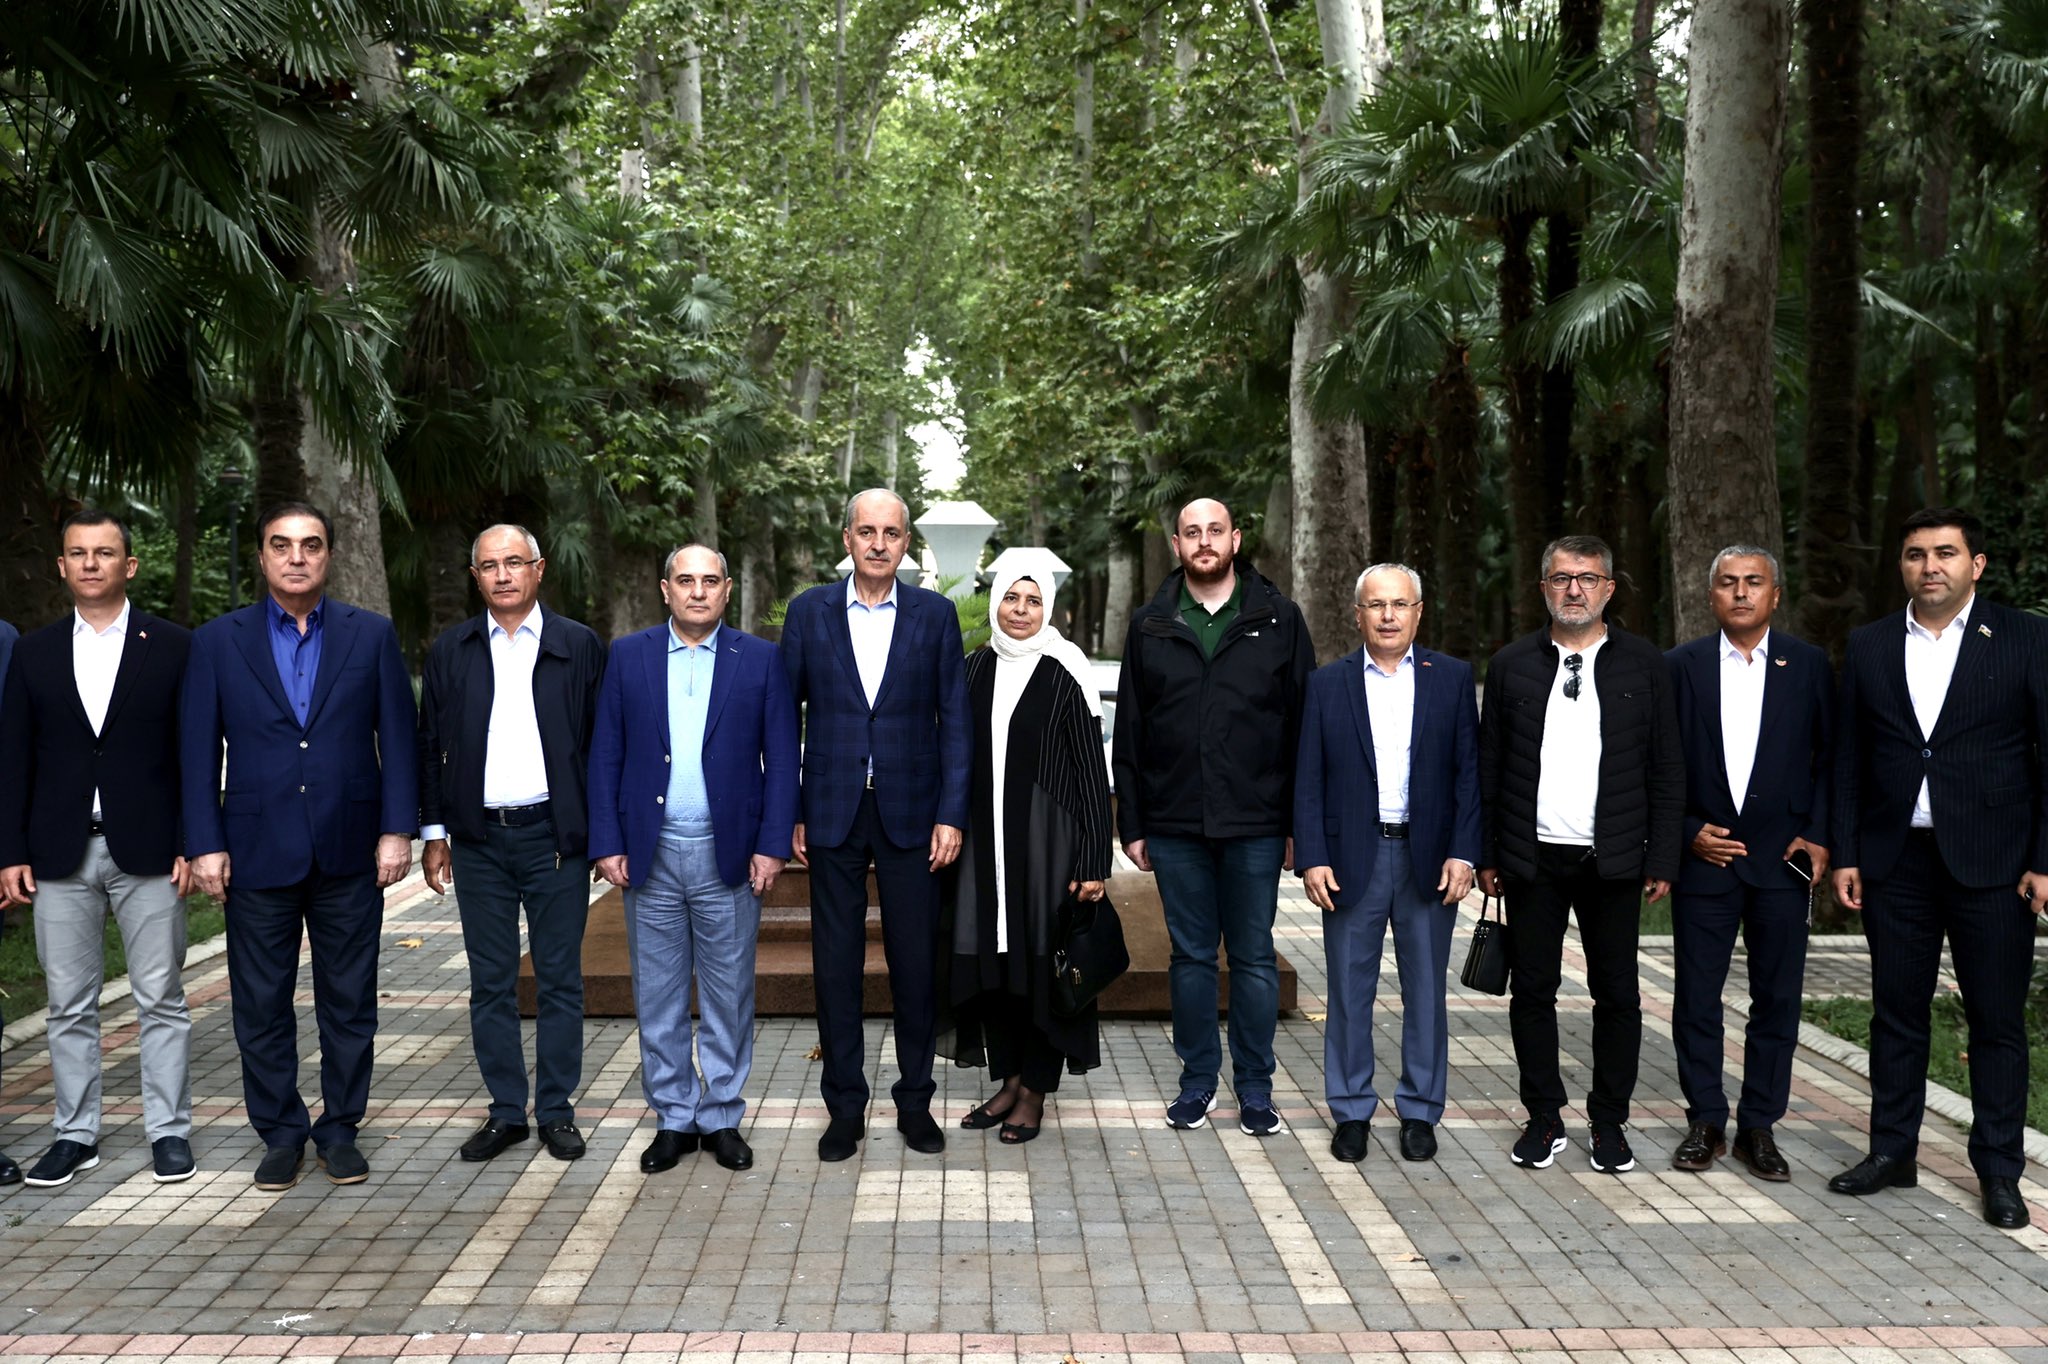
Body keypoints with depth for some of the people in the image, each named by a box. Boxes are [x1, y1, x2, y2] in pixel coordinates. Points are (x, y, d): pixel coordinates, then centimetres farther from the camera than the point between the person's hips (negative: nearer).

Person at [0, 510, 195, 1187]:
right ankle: (76, 1133, 19)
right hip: (60, 854, 2)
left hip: (148, 851, -2)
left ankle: (169, 1130, 13)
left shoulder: (173, 647, 2)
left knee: (161, 1000, 4)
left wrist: (191, 844, -6)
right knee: (69, 1005, 8)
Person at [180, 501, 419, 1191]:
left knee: (349, 1003, 8)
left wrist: (397, 829, -4)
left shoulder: (372, 635, 4)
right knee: (262, 1006, 7)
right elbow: (198, 751, 3)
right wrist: (205, 843, -4)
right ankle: (280, 1134, 21)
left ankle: (340, 1129, 21)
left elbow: (397, 738, 3)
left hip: (350, 850, 0)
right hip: (257, 851, 0)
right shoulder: (218, 640, 4)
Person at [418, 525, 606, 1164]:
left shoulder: (579, 645, 2)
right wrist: (434, 832, 6)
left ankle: (557, 1111, 15)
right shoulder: (450, 651, 8)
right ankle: (506, 1111, 18)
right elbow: (430, 745, 11)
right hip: (479, 840, 2)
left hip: (556, 836, -2)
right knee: (490, 983, 7)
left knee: (560, 980, 4)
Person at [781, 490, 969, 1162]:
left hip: (909, 811, 0)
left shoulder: (935, 614, 2)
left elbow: (954, 721, 2)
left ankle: (915, 1100, 20)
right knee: (836, 961, 6)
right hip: (833, 812, 0)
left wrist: (950, 815, -4)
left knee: (915, 960, 6)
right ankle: (844, 1106, 18)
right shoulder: (808, 612, 4)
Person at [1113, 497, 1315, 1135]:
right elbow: (1128, 734, 9)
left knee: (1254, 957, 5)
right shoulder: (1150, 626, 8)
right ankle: (1198, 1078, 22)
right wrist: (1131, 824, 4)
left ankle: (1254, 1084, 17)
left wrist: (1300, 823, -3)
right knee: (1191, 955, 10)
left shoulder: (1278, 619, 3)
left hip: (1255, 825, -1)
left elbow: (1304, 724, 2)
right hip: (1175, 825, 2)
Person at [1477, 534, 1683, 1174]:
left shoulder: (1644, 664, 4)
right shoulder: (1511, 664, 6)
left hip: (1613, 859, -1)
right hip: (1532, 858, 1)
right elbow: (1488, 767, 7)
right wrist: (1487, 855, 4)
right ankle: (1544, 1119, 18)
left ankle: (1609, 1122, 19)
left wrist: (1662, 859, -2)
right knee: (1532, 990, 6)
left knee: (1617, 994, 5)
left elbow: (1667, 771, 3)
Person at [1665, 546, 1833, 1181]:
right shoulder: (1680, 666, 4)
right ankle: (1705, 1122, 16)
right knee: (1696, 998, 4)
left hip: (1782, 859, 0)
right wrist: (1689, 832, -5)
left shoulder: (1810, 666, 5)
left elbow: (1831, 758, 5)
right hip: (1704, 855, 0)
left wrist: (1819, 836, -4)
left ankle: (1758, 1126, 16)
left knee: (1777, 999, 5)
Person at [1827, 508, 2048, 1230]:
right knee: (1896, 1012, 10)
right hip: (1896, 860, 3)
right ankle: (1892, 1151, 21)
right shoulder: (1868, 647, 7)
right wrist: (1845, 855, 5)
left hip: (1990, 863, -3)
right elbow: (1848, 760, 9)